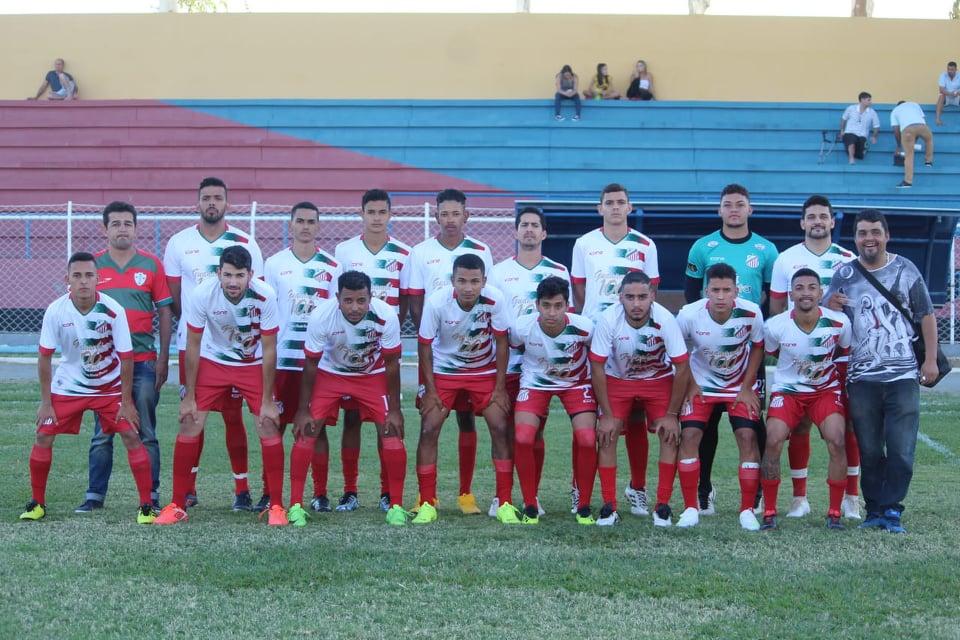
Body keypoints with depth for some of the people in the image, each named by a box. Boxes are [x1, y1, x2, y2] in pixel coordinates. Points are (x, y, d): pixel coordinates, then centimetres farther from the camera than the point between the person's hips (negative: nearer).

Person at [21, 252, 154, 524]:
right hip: (68, 386, 1)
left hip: (110, 387, -1)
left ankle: (146, 505, -2)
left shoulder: (113, 310, -23)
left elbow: (126, 357, -14)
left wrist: (127, 401, -12)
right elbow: (45, 357, -10)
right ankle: (37, 503, 15)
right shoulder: (55, 311, -20)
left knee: (131, 435, -11)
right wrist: (46, 402, -9)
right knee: (43, 436, -3)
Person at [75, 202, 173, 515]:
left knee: (146, 433, 4)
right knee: (102, 434, 5)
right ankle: (95, 495, 13)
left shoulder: (152, 264, 2)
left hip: (144, 361, -1)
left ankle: (151, 496, 9)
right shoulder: (92, 265, 4)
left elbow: (164, 312, 4)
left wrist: (163, 357, -1)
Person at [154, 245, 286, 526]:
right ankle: (177, 505, 4)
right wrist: (189, 397, -9)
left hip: (254, 365, 0)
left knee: (269, 428, -10)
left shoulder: (265, 296, -25)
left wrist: (267, 401, -13)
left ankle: (276, 506, 3)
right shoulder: (202, 294, -23)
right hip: (212, 361, 1)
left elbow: (269, 350, -15)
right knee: (189, 426, -8)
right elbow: (193, 346, -11)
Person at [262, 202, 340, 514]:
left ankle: (320, 493, 8)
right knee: (275, 425, 3)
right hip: (281, 358, 0)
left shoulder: (332, 267, 5)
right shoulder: (274, 264, 6)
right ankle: (269, 493, 9)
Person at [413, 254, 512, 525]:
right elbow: (424, 344, -13)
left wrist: (500, 387, -9)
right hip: (443, 370, 0)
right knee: (428, 429, -9)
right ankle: (426, 503, 1)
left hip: (485, 370, 1)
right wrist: (430, 389, -12)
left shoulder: (494, 300, -24)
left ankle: (505, 502, 2)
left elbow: (501, 342, -12)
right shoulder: (436, 302, -26)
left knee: (500, 428, -9)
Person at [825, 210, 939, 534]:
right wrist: (830, 307, -11)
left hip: (903, 376, -1)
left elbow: (926, 315, 7)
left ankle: (892, 510, 2)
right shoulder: (843, 275, 7)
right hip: (861, 378, 2)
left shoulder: (905, 270, 3)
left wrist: (930, 359, 0)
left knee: (901, 450, -6)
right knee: (870, 451, 6)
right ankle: (875, 510, 15)